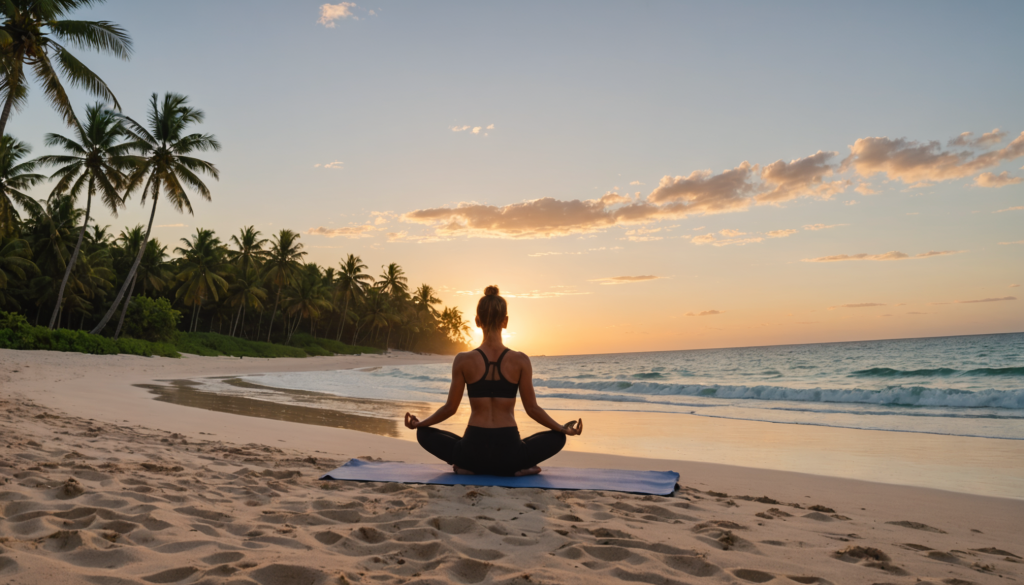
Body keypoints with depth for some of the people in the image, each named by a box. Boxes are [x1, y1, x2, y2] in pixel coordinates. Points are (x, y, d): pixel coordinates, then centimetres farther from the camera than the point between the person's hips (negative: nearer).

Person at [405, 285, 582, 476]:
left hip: (473, 450, 0)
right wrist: (564, 429, 14)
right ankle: (517, 468, 3)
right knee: (557, 437, 25)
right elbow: (532, 409, 0)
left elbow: (450, 408, 3)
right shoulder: (520, 360, -4)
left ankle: (469, 466, 5)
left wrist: (418, 423, 19)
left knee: (424, 434, 24)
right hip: (509, 451, 0)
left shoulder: (463, 360, -4)